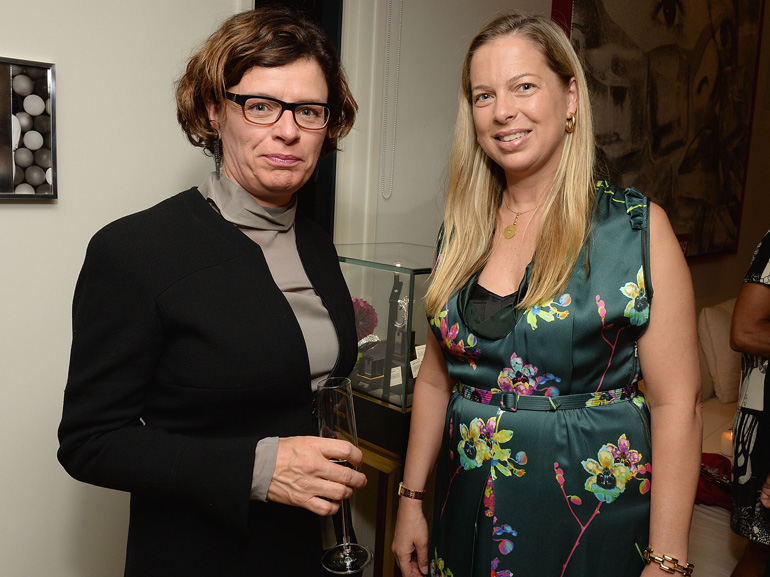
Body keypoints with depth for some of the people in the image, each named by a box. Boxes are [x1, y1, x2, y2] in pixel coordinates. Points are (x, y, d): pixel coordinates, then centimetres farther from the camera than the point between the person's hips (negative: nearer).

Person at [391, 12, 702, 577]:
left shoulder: (639, 227, -11)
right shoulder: (461, 232, 1)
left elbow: (676, 404, -13)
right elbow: (436, 380, 7)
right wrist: (412, 498, 7)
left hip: (592, 523, -3)